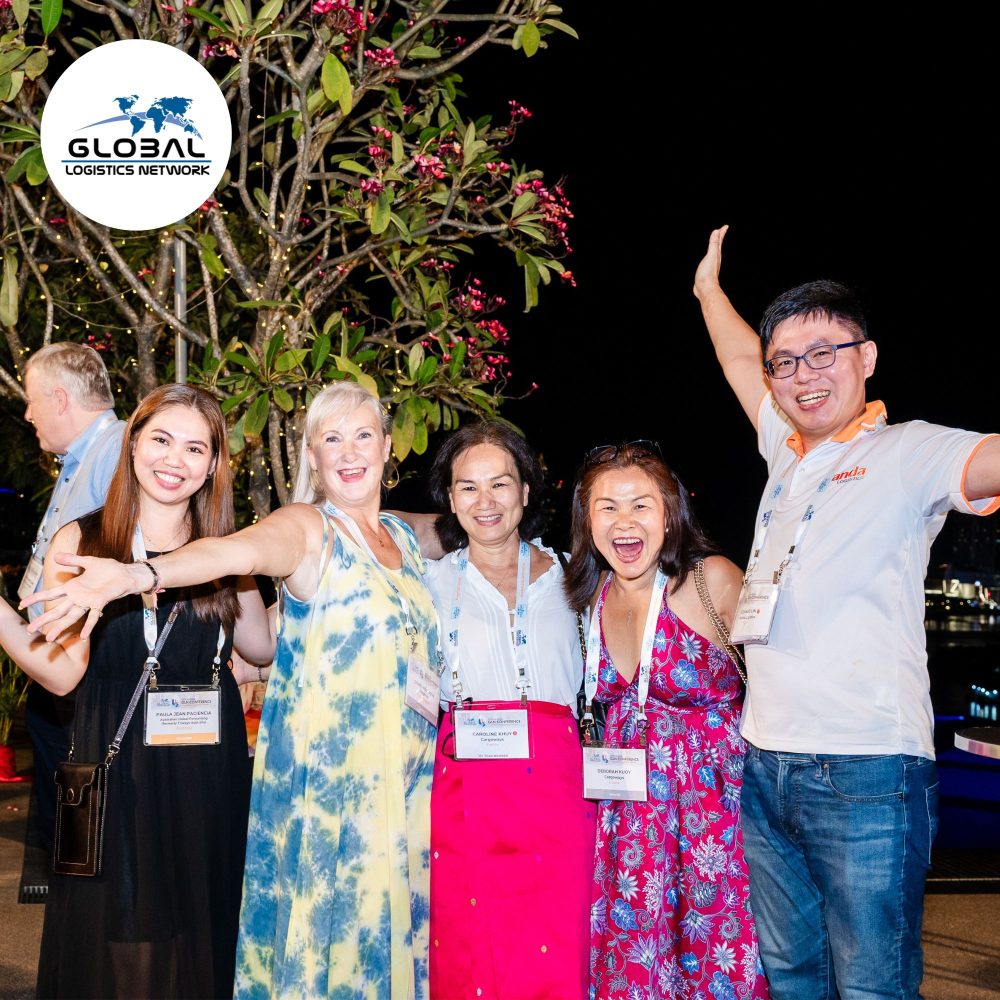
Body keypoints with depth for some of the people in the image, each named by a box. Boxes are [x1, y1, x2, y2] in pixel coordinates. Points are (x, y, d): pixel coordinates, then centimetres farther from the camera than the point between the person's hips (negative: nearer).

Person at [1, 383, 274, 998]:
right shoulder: (81, 543, -2)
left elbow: (264, 647, 5)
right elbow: (62, 672, -10)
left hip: (209, 771, 2)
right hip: (116, 769, -2)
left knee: (200, 932, 12)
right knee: (110, 937, 8)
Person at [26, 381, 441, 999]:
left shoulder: (405, 536, 10)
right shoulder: (307, 527, -9)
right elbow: (238, 550, -31)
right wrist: (139, 574, -47)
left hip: (409, 777, 6)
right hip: (328, 778, -6)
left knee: (395, 924, 12)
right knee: (328, 927, 0)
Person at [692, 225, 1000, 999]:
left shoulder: (907, 454, -3)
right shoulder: (787, 451, 15)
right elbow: (741, 362, 32)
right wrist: (710, 288, 44)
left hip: (868, 773, -6)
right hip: (765, 766, 6)